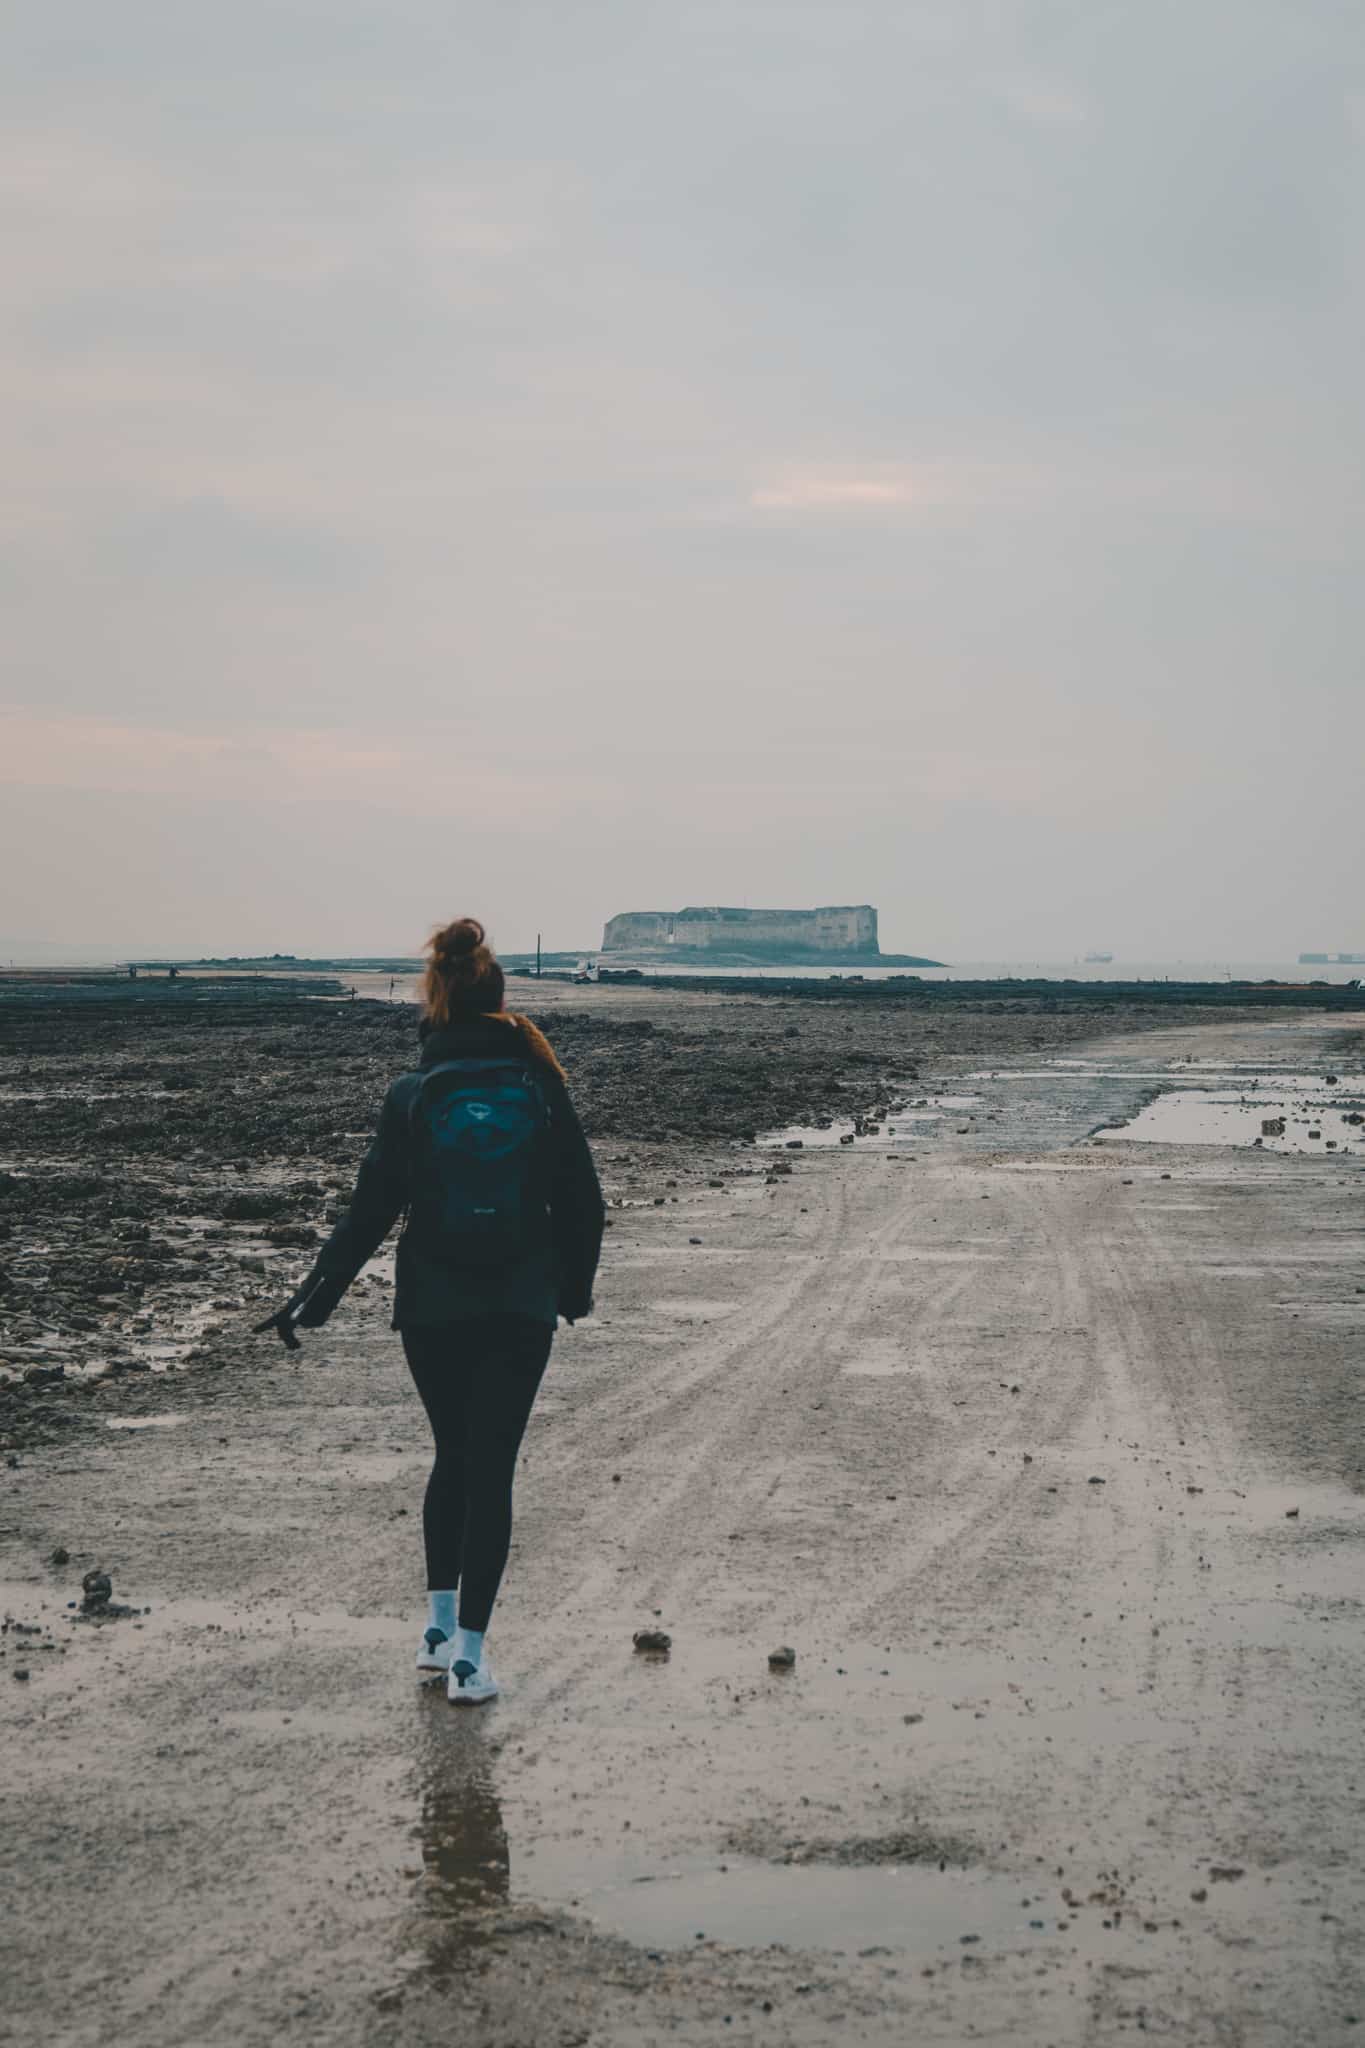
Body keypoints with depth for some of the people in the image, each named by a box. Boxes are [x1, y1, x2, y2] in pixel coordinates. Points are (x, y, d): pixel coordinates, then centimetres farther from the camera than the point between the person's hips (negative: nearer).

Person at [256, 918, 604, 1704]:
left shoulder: (413, 1096, -6)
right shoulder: (542, 1091, -4)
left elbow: (371, 1211, -5)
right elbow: (582, 1203, 1)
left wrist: (315, 1299, 3)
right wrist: (575, 1288, 17)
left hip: (433, 1309, 1)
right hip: (522, 1312, -1)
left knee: (454, 1456, 19)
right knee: (492, 1469, 2)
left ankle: (440, 1626, 20)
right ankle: (469, 1654, -1)